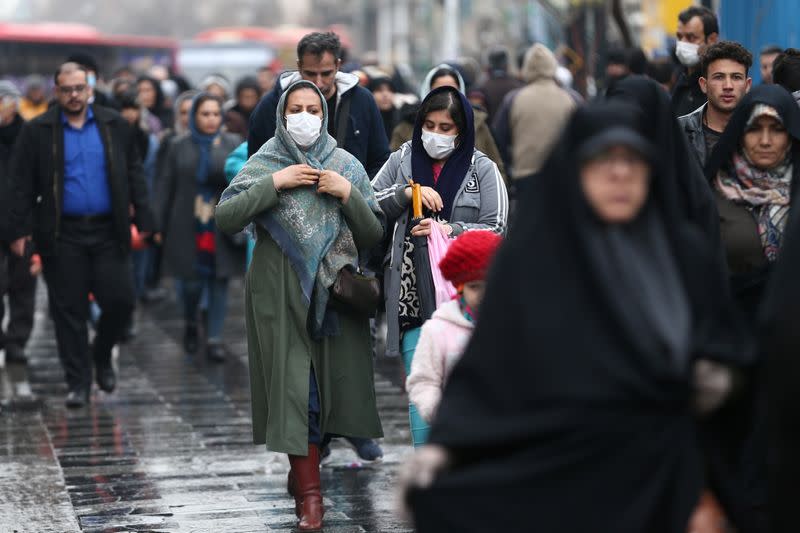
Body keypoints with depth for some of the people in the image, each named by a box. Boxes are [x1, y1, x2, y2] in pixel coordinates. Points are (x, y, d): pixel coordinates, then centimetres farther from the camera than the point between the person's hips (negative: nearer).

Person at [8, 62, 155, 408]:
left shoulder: (115, 126, 7)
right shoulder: (37, 132, 1)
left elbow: (133, 173, 10)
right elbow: (22, 185, 0)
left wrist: (143, 218, 4)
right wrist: (20, 229, -8)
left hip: (108, 232, 1)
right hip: (63, 235, -1)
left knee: (120, 301, -3)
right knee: (68, 310, 2)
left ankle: (103, 355, 26)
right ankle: (78, 383, 11)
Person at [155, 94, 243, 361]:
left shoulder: (233, 144, 5)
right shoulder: (180, 147, 7)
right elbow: (165, 187, 7)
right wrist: (157, 225, 1)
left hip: (222, 228, 0)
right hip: (189, 229, 0)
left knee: (219, 281, 0)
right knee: (191, 282, 0)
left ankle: (215, 337, 9)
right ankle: (190, 324, 28)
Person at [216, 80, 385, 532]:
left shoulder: (347, 166, 5)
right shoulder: (265, 164, 2)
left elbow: (374, 235, 3)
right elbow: (226, 218, -10)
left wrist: (348, 194, -11)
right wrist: (274, 184, -15)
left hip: (334, 291, 2)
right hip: (281, 293, -2)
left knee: (331, 381, 6)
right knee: (295, 385, -5)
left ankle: (304, 474, 28)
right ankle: (309, 493, -2)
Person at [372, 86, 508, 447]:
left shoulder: (482, 169, 3)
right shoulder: (402, 160, 10)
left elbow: (496, 229, -3)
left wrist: (451, 231, -17)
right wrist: (404, 193, -10)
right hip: (413, 296, 2)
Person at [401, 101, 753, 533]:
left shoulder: (685, 253, 4)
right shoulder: (527, 257, -6)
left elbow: (726, 346, 15)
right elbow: (484, 365, -7)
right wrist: (444, 443, -20)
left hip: (664, 476, 3)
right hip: (555, 475, -3)